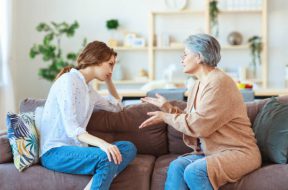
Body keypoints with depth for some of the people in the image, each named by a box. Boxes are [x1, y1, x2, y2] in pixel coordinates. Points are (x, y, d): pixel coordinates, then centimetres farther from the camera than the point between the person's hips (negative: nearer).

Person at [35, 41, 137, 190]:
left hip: (74, 147, 9)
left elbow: (116, 106, 34)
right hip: (54, 152, -9)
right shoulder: (68, 80, -10)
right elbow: (71, 128, -20)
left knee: (128, 148, -13)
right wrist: (101, 143, -34)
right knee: (108, 158, -32)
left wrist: (108, 80, 22)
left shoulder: (88, 88, 17)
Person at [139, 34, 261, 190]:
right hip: (210, 152, 8)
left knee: (194, 171, -31)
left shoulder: (219, 82, -16)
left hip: (238, 152, -8)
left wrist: (165, 117, -8)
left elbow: (198, 126, -20)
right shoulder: (199, 84, 13)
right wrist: (167, 107, 9)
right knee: (176, 166, -19)